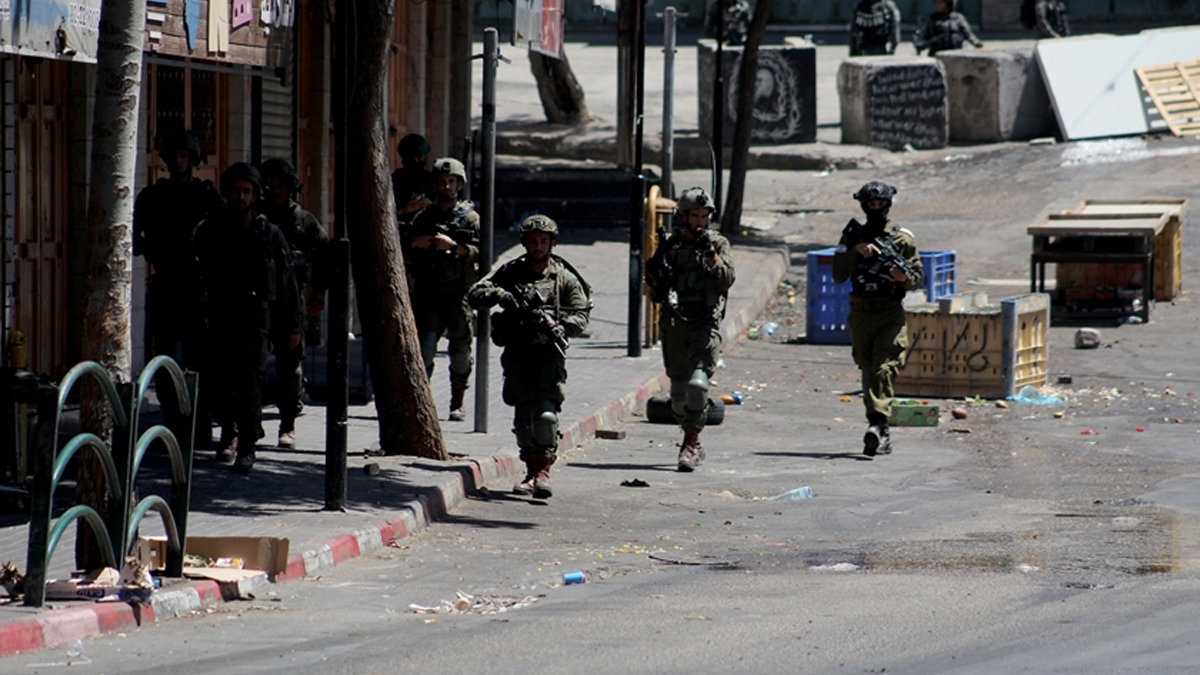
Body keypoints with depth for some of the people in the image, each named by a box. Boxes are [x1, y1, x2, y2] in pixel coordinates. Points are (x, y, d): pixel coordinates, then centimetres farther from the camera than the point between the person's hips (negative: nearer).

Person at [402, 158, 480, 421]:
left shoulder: (470, 217, 5)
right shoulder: (424, 217, 14)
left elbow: (480, 252, -7)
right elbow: (405, 252, 16)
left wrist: (453, 246, -19)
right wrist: (414, 243, -5)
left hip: (460, 293, -2)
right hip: (429, 292, 2)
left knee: (460, 351, 2)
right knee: (426, 344, -13)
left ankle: (457, 404, 12)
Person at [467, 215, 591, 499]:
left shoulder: (565, 278, 6)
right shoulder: (510, 273, 11)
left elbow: (580, 318, 2)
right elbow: (475, 295, 7)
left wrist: (557, 326, -17)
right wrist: (499, 295, -13)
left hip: (549, 355, -3)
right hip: (517, 355, 3)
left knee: (545, 413, -17)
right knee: (522, 417, 5)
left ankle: (544, 469, -12)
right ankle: (531, 472, 16)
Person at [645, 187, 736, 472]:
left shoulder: (719, 244, 4)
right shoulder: (670, 245, 10)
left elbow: (727, 279, -9)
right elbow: (655, 289, 16)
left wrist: (711, 254, -19)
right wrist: (654, 275, -5)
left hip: (705, 323, -3)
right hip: (674, 321, 3)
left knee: (698, 383, -18)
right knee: (678, 387, 8)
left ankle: (691, 444, -13)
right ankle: (693, 442, 25)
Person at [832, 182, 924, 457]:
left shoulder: (902, 239, 3)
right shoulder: (853, 237, 8)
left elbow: (919, 277, 2)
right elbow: (838, 276, 0)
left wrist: (905, 277, -20)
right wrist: (857, 252, -13)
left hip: (890, 315, -3)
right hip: (860, 315, 3)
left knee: (884, 370, -17)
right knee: (868, 371, 8)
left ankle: (878, 423, -29)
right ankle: (882, 434, 17)